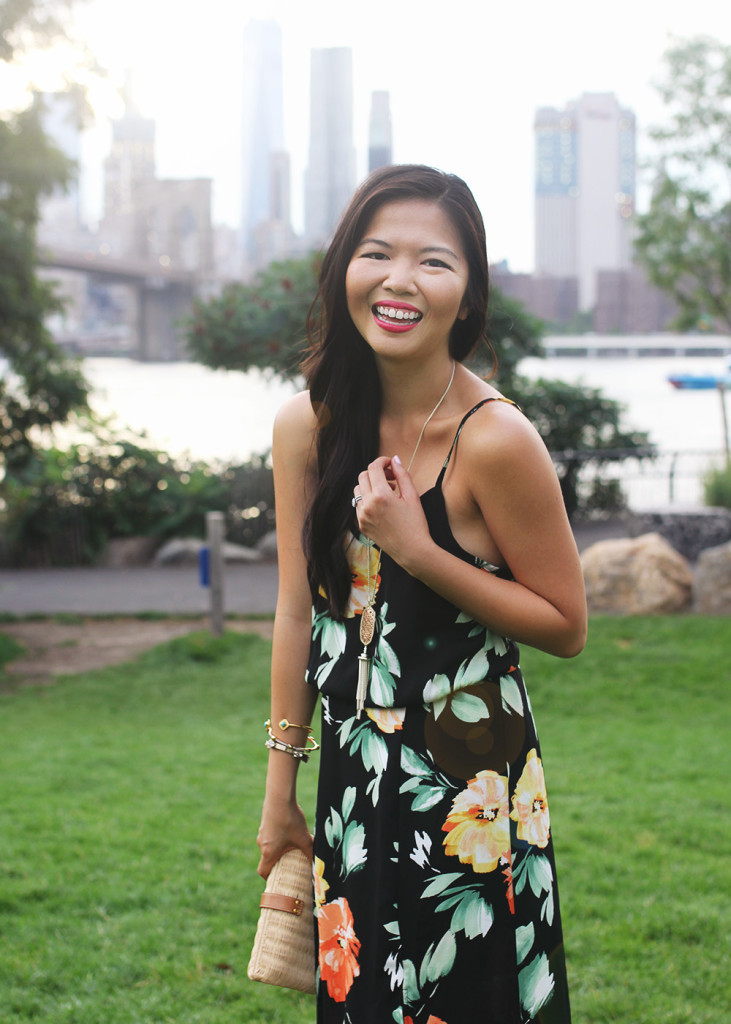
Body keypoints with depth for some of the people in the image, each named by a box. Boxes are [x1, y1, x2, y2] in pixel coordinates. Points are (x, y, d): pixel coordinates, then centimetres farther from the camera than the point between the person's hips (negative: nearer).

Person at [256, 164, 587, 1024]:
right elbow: (298, 611, 3)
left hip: (469, 787, -5)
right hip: (355, 776, 5)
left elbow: (566, 627, -12)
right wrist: (281, 788, 7)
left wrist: (419, 552, -23)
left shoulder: (494, 439, -19)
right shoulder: (308, 426, -4)